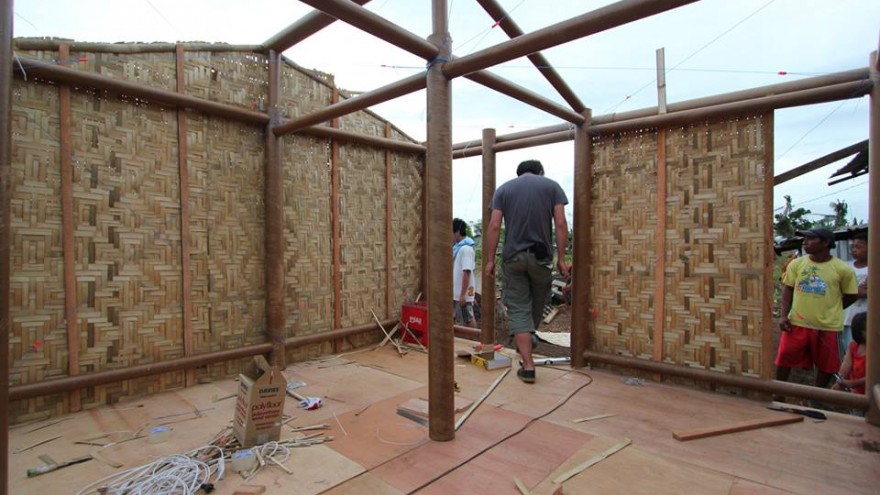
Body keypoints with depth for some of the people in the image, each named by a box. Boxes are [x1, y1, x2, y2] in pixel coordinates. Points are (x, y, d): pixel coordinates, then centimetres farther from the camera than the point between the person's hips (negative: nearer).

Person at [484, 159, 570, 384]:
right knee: (537, 304, 21)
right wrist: (561, 259, -1)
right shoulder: (551, 185, 7)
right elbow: (561, 224, -3)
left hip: (513, 256, 0)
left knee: (518, 309, 4)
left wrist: (489, 260, 0)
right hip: (540, 256, 0)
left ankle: (528, 366, 2)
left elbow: (494, 226, -2)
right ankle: (526, 344, 39)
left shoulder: (504, 188, 8)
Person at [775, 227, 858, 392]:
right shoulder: (796, 264, -1)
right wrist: (784, 316, -4)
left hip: (827, 326, -1)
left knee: (825, 365, 14)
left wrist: (829, 311, 4)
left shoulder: (842, 269, -6)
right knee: (784, 360, 4)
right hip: (796, 323, 1)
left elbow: (850, 296, 5)